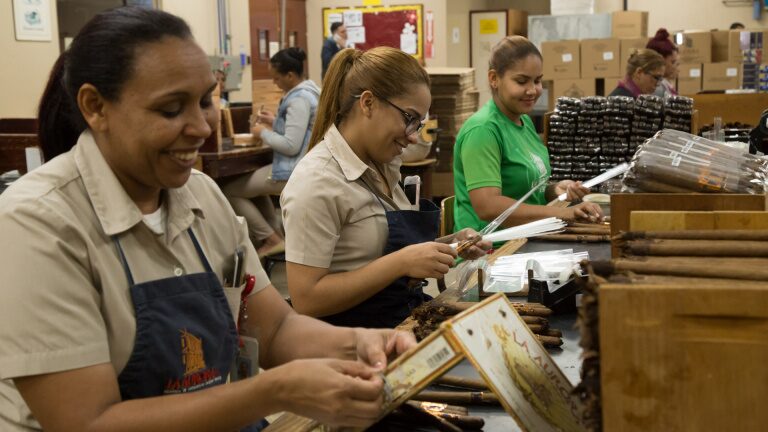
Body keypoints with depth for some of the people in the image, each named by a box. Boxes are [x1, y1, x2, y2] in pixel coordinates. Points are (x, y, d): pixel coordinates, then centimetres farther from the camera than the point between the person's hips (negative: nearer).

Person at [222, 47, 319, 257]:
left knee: (229, 191, -1)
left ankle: (271, 240, -2)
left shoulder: (299, 99, -21)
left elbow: (291, 146, -26)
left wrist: (263, 133, -11)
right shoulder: (308, 91, 11)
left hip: (293, 172, -11)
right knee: (254, 185, 35)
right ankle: (275, 234, 23)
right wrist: (275, 121, 13)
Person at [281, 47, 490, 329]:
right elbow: (305, 299, -20)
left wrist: (446, 247, 4)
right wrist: (402, 262, -22)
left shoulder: (382, 166, 10)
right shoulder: (317, 182, -16)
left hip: (408, 318, 8)